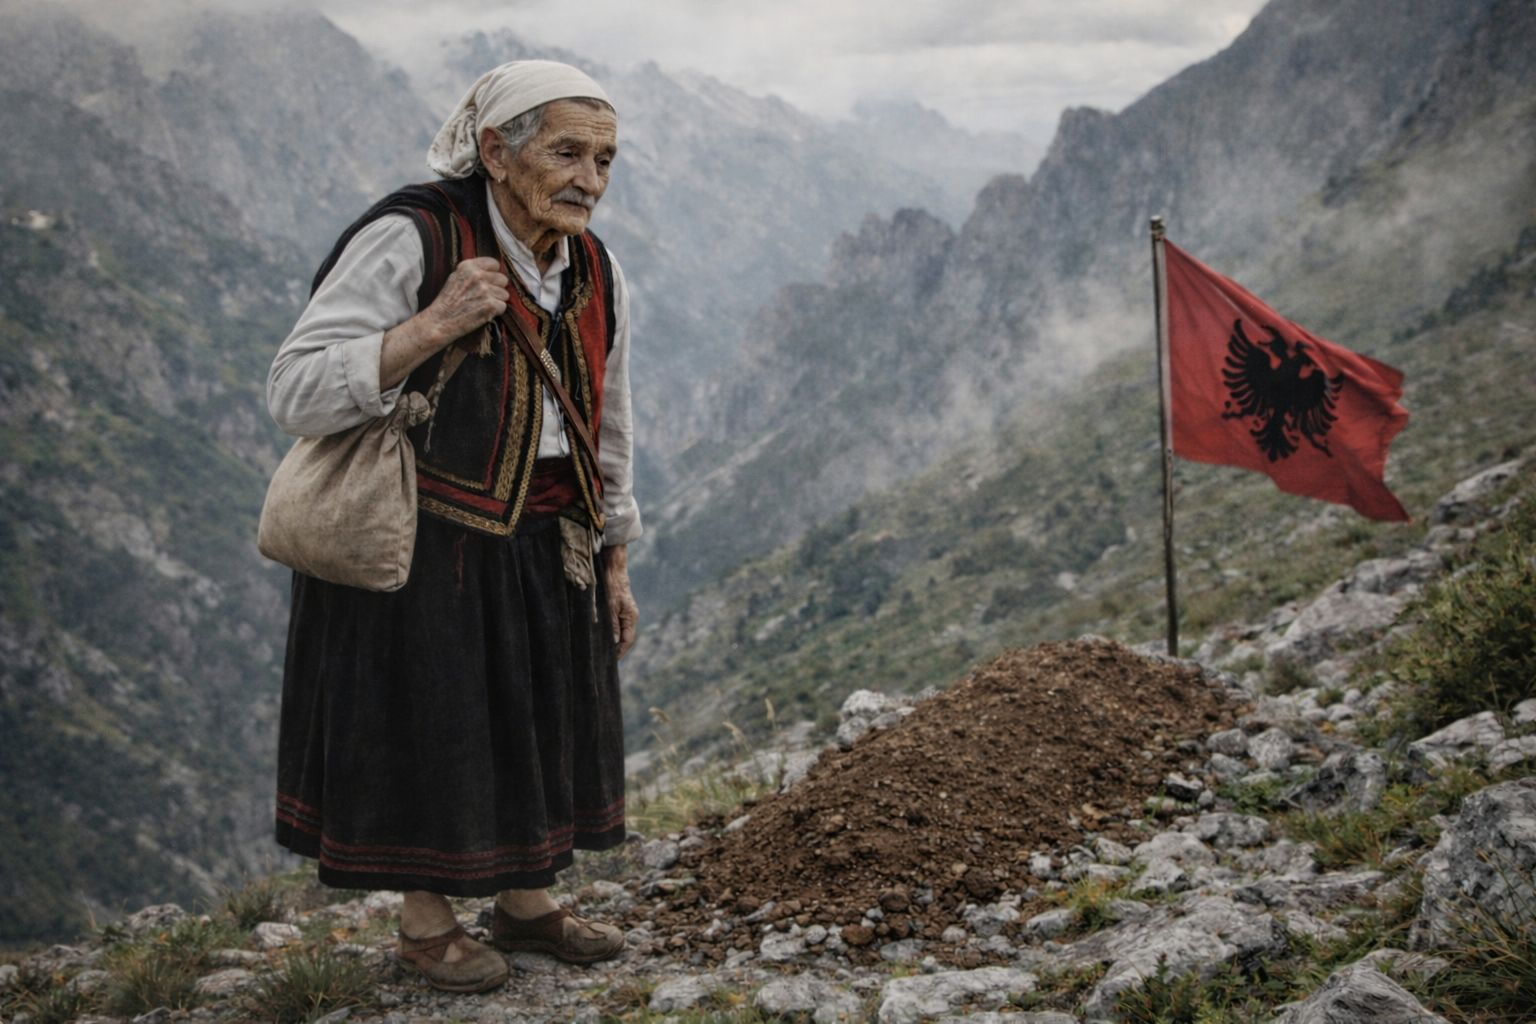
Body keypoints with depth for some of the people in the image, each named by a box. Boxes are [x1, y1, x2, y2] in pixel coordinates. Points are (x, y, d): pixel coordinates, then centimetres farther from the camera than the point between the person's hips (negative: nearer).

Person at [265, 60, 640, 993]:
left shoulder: (595, 272, 2)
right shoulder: (407, 242, -19)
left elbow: (607, 429, 13)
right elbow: (297, 395, -23)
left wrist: (615, 565, 14)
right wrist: (433, 326, -31)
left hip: (544, 551, 6)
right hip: (422, 546, -6)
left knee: (539, 720, 13)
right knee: (427, 723, 4)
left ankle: (528, 901, 32)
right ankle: (426, 919, 24)